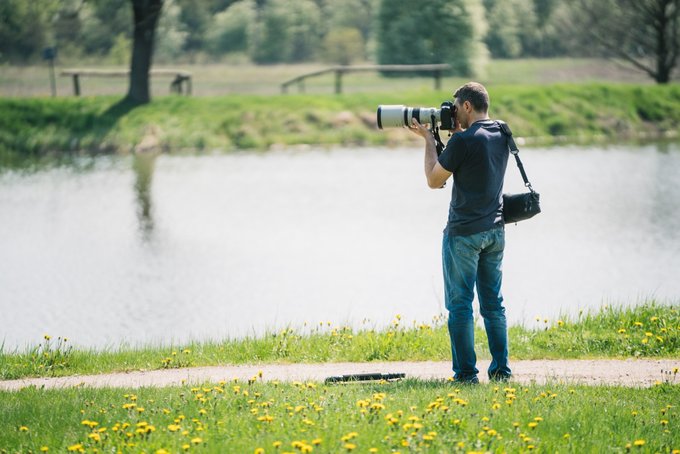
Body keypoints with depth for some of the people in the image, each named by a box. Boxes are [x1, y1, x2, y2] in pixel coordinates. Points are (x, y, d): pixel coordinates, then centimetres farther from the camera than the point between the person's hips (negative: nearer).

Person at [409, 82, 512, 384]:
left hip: (464, 233, -7)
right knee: (493, 302, 12)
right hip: (495, 231, 7)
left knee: (460, 304, -2)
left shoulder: (463, 141, -16)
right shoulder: (501, 136, 7)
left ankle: (466, 373, -3)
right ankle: (501, 369, 11)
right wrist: (455, 134, 17)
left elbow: (434, 180, -6)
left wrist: (428, 140, 2)